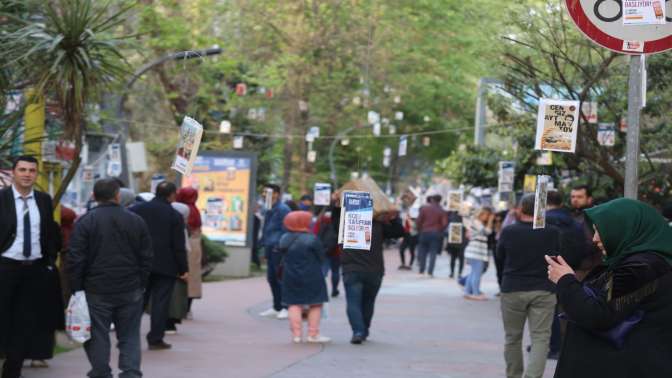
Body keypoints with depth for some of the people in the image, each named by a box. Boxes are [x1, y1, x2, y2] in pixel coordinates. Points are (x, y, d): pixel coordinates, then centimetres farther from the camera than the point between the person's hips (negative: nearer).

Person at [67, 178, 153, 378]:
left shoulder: (85, 222, -6)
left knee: (98, 337, 5)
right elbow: (146, 257, 6)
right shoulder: (136, 221, 2)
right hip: (130, 291, 2)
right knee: (130, 336, 9)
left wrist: (76, 287, 0)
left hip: (96, 290, -2)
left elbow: (76, 258, -7)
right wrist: (142, 284, 15)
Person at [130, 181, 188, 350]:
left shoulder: (136, 209, 4)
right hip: (165, 265, -3)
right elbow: (179, 246, -7)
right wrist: (183, 269, -1)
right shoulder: (174, 216, -6)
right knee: (160, 302, 2)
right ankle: (155, 339, 1)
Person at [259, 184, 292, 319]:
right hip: (270, 249, 9)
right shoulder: (269, 211, 17)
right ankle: (277, 307, 19)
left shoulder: (282, 209, -11)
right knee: (271, 278, 11)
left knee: (280, 278, -7)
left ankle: (285, 307, -1)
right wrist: (264, 244, 16)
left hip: (278, 249, -9)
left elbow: (286, 230, -15)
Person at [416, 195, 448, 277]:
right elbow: (445, 223, -8)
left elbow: (418, 221, -3)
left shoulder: (424, 208, 0)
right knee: (433, 253, 1)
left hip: (424, 232, 1)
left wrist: (420, 230, 11)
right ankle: (430, 272, -5)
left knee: (423, 251, 11)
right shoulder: (441, 211, -2)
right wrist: (440, 231, 8)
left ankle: (421, 270, 10)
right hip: (436, 233, -1)